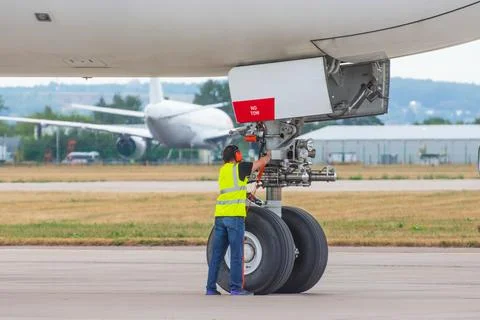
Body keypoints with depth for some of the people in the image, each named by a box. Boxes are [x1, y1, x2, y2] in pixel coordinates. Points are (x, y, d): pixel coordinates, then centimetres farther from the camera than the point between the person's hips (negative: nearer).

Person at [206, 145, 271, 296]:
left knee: (217, 254, 7)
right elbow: (262, 162, 10)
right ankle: (236, 287, -7)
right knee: (236, 253, -4)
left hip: (220, 215, 7)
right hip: (235, 215, -7)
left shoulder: (223, 170, 17)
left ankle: (211, 288, 5)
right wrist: (269, 155, 30)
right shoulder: (239, 168, -2)